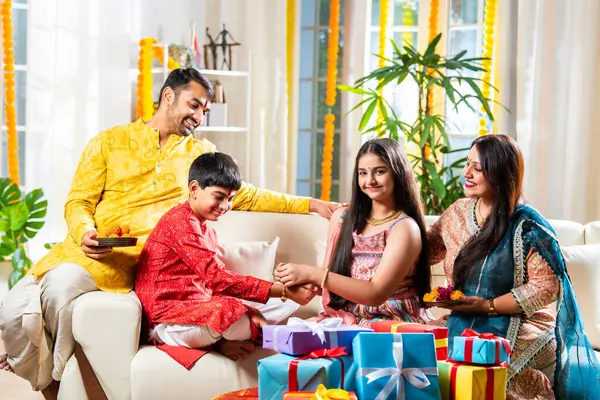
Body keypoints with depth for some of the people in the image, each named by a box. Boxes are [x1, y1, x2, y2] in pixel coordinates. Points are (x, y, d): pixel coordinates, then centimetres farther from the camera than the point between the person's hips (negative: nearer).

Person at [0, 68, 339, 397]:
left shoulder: (200, 153, 19)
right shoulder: (110, 142, 13)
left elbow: (244, 196, 24)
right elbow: (78, 202, 9)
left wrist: (307, 204, 21)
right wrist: (84, 232, -14)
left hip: (126, 258, -1)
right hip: (81, 247, 1)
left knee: (61, 286, -32)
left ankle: (61, 376, -4)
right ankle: (47, 384, 8)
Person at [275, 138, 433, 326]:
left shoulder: (405, 228, -10)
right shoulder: (341, 217, 6)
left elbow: (376, 294, -19)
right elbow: (330, 278, 9)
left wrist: (312, 274, -24)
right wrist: (306, 283, -15)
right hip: (344, 318, 5)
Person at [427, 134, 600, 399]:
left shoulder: (527, 226, -11)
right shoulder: (458, 213, 9)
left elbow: (547, 287, -13)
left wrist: (488, 306, -15)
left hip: (521, 327, -6)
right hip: (464, 322, 6)